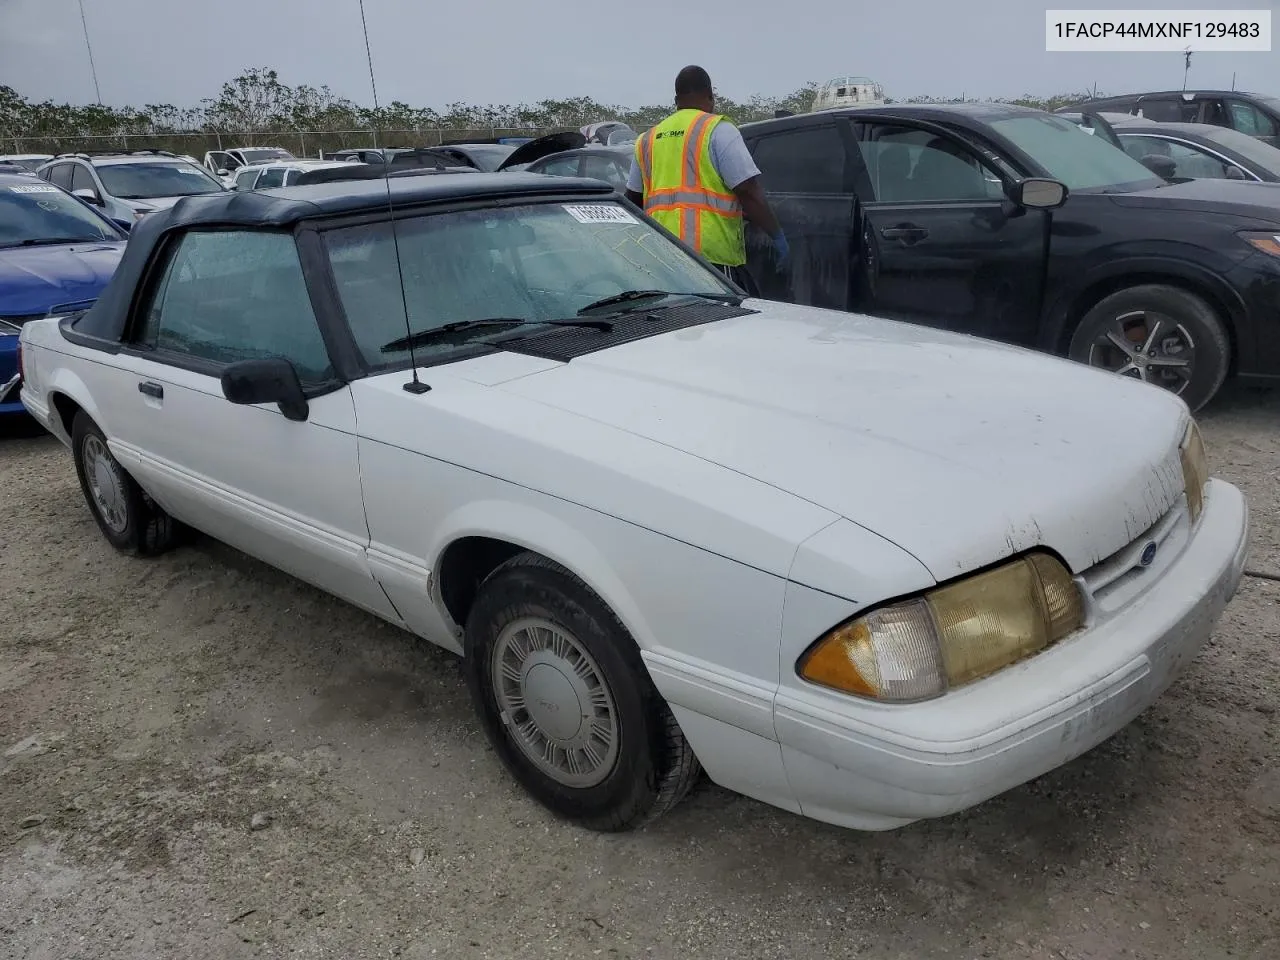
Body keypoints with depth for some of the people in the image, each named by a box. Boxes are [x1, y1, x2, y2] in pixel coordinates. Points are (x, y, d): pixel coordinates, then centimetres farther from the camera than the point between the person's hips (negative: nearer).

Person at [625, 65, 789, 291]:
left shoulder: (647, 139, 18)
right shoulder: (717, 130, 0)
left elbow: (633, 199, 24)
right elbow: (749, 191, -8)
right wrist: (777, 236, 0)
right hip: (711, 254, -6)